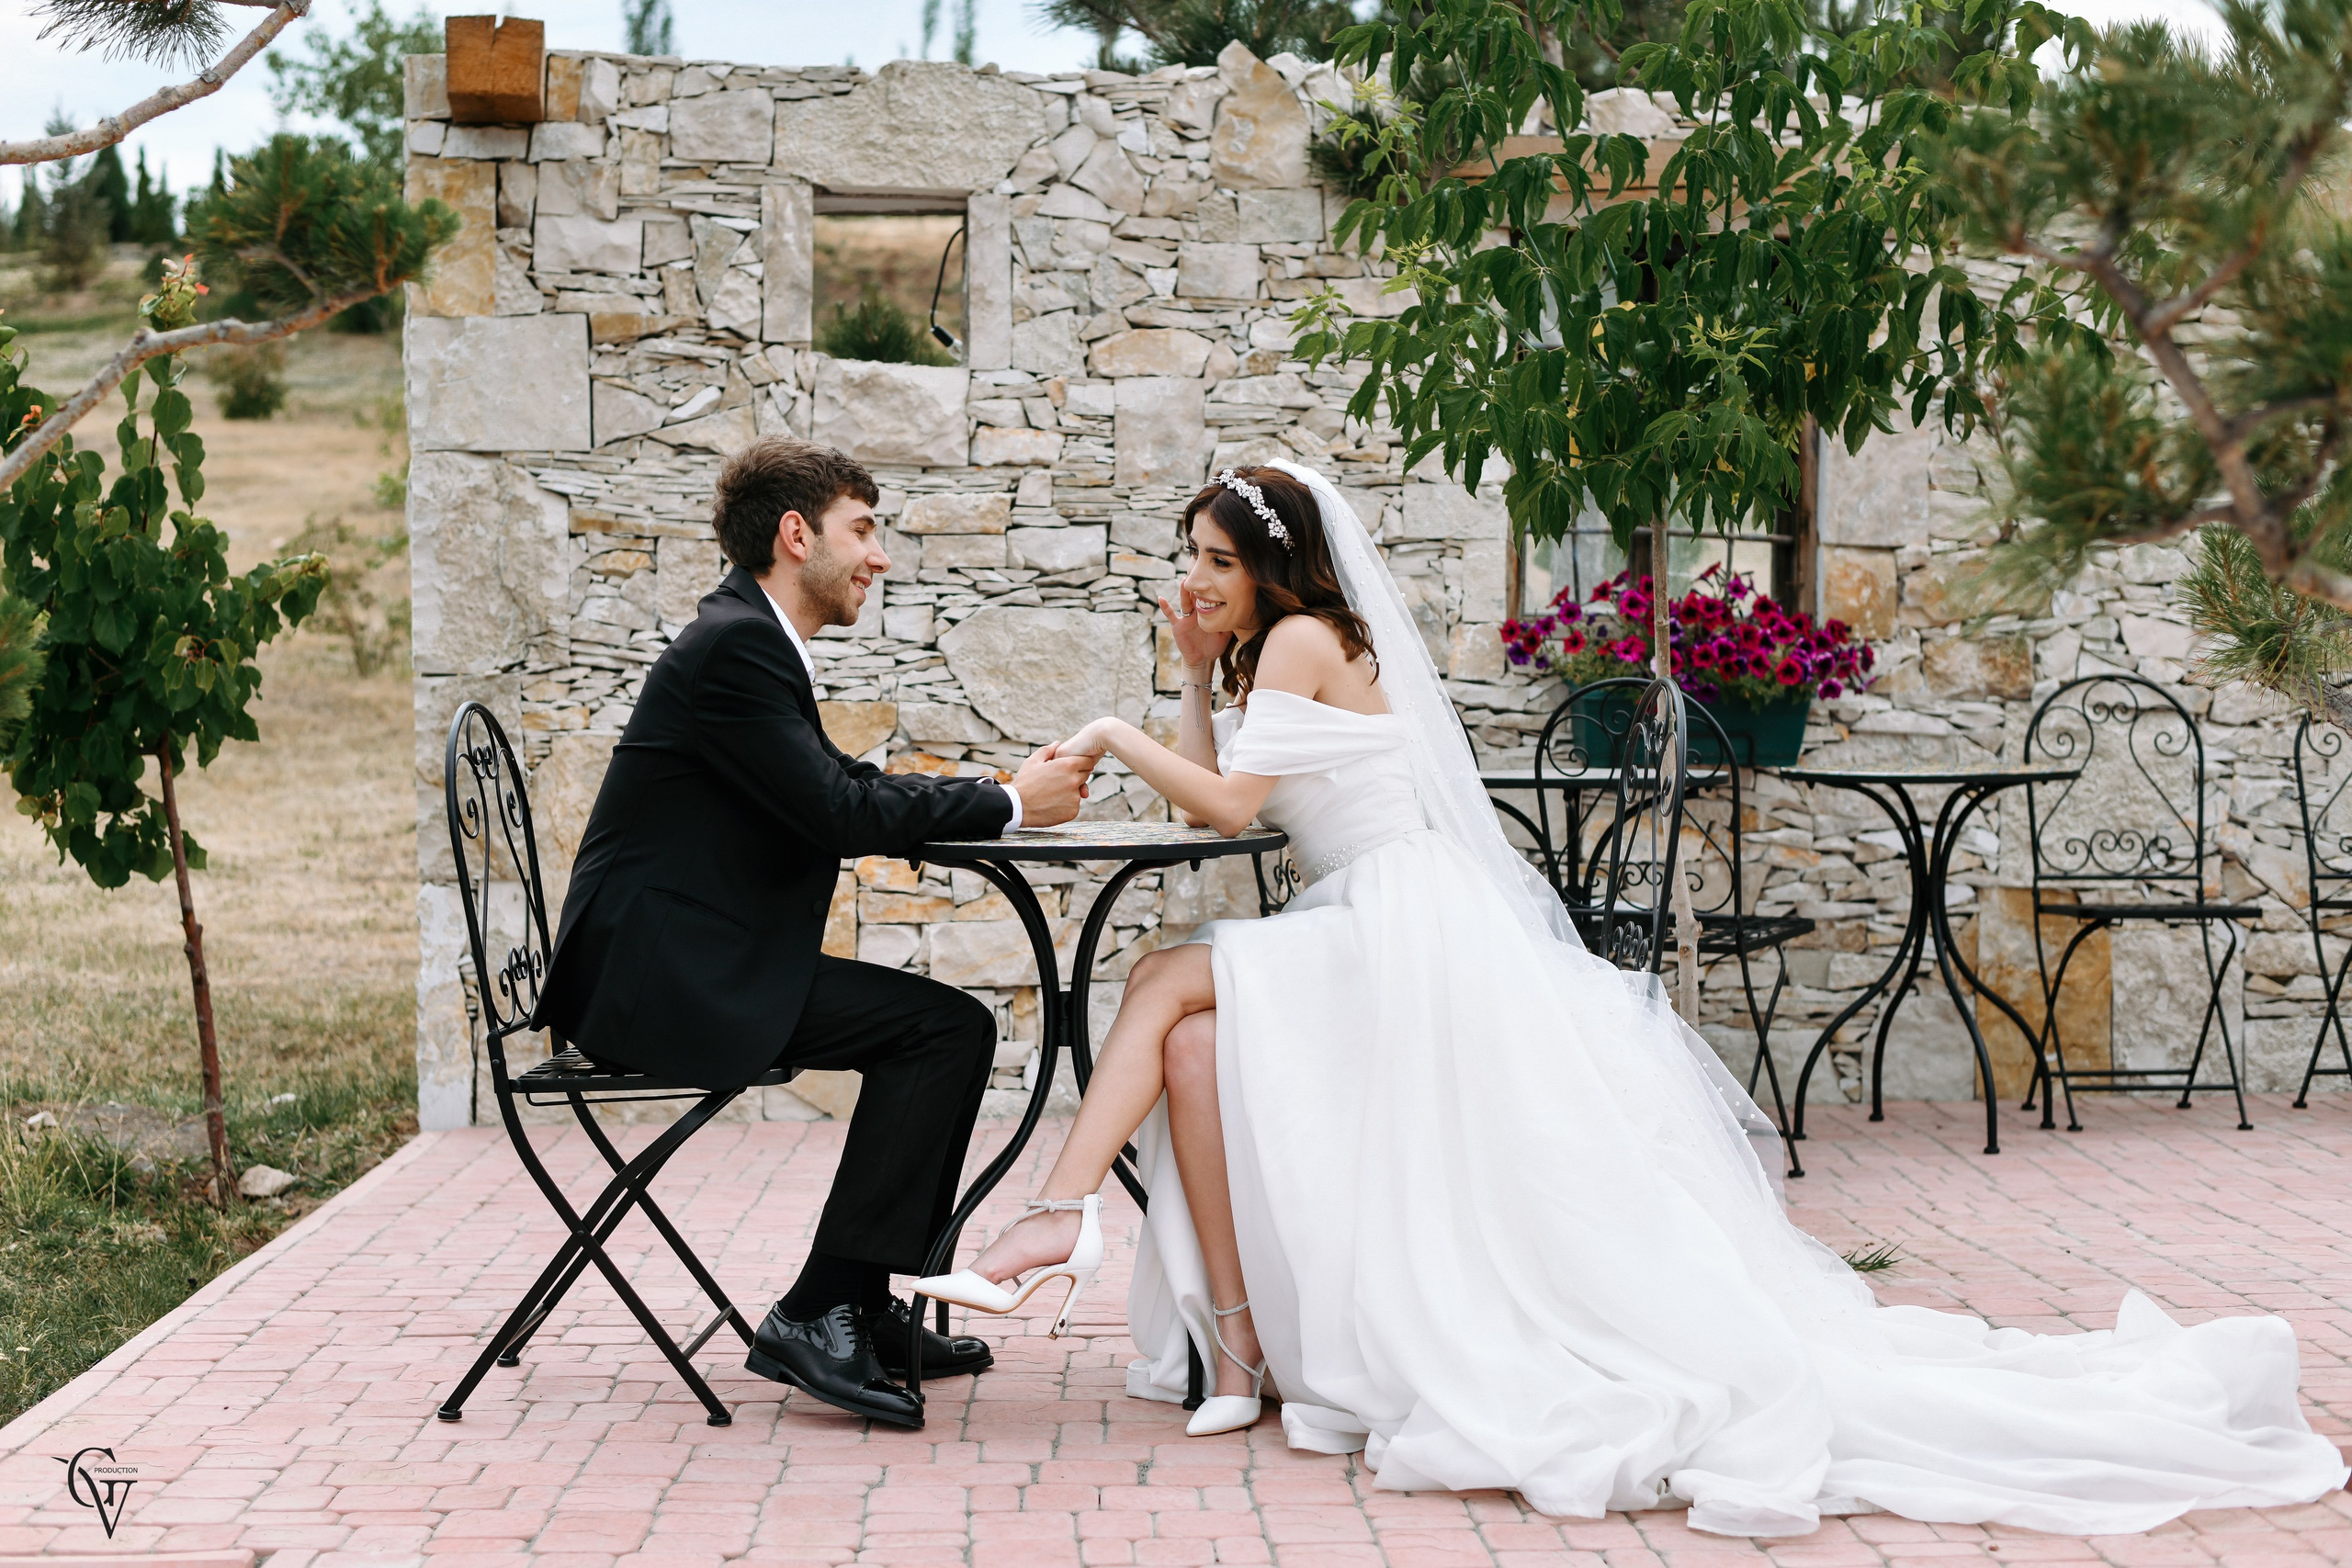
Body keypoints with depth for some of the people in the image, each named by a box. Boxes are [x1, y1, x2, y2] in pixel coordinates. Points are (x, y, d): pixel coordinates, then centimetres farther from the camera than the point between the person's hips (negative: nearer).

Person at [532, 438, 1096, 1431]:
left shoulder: (751, 640, 18)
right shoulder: (733, 646, -14)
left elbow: (847, 791, 21)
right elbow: (838, 813, -20)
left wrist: (1013, 790, 9)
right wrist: (1008, 806, -9)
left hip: (691, 966, 11)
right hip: (657, 977, -11)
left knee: (938, 1029, 11)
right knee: (948, 1027, -16)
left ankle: (861, 1310, 13)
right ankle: (819, 1314, -14)